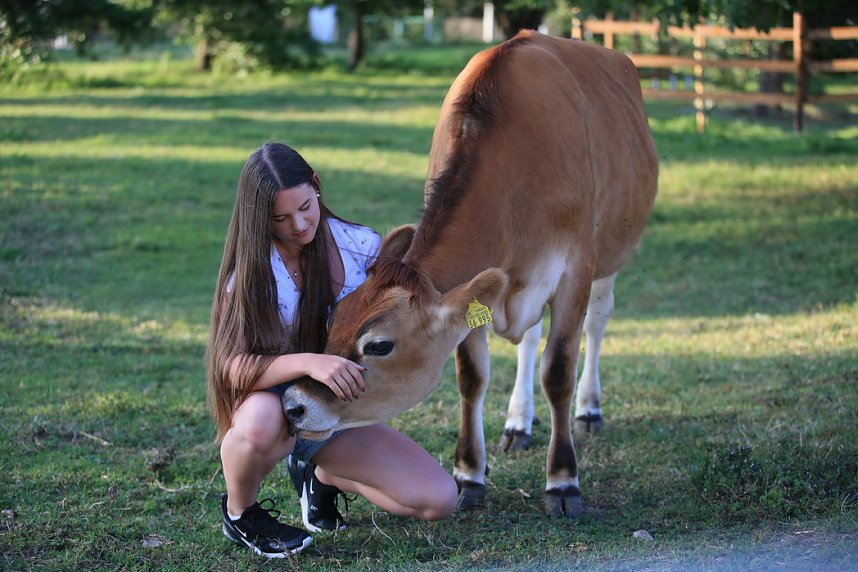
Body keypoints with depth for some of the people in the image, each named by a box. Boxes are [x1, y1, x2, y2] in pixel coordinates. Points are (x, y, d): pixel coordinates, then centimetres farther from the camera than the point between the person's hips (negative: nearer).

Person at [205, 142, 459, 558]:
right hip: (273, 403, -4)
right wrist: (309, 363, -44)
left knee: (439, 500, -11)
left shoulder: (358, 245, -8)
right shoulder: (252, 270, -17)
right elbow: (233, 367, -28)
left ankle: (322, 474, 16)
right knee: (260, 423, -43)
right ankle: (239, 513, -8)